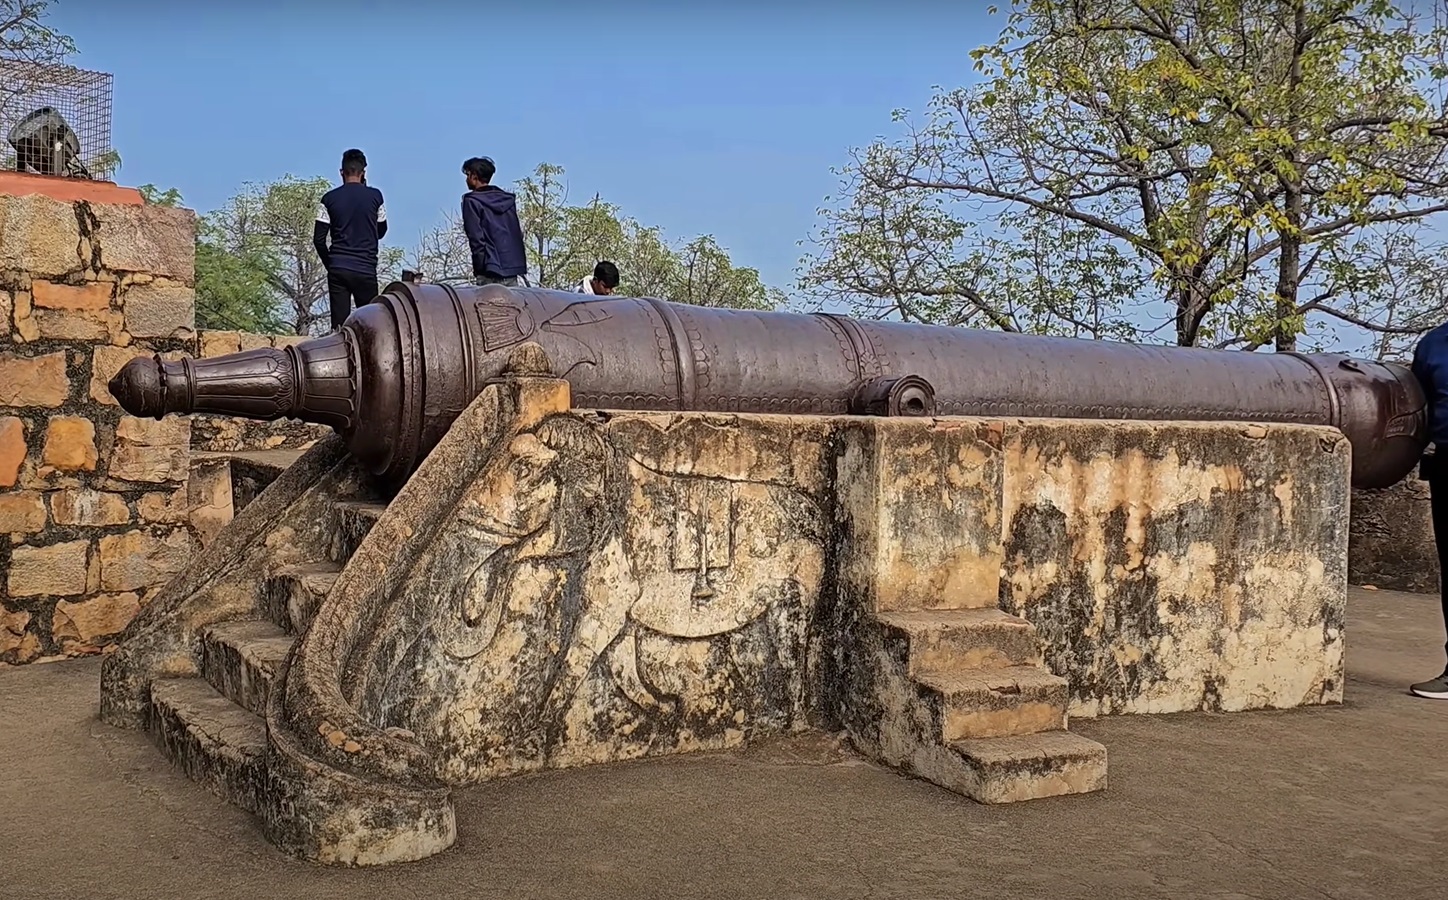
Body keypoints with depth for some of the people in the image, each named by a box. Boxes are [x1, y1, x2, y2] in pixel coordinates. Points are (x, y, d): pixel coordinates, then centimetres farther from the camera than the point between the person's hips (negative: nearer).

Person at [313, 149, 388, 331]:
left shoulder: (329, 198, 1)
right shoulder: (375, 196, 0)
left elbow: (318, 239, 0)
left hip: (338, 270, 1)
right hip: (366, 270, -1)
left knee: (339, 325, 2)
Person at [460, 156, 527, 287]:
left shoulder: (472, 201, -3)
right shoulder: (508, 199, 16)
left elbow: (476, 237, -9)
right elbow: (518, 232, 15)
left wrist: (480, 266, -6)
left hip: (490, 268, -6)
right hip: (513, 265, 6)